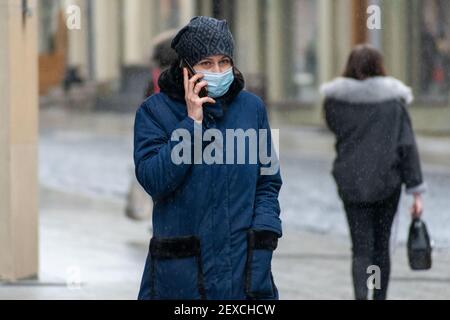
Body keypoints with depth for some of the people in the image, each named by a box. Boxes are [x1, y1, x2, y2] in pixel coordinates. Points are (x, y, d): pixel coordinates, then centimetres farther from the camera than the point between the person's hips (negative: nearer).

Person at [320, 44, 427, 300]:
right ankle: (380, 298, 23)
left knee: (361, 249, 2)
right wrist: (416, 191, -6)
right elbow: (407, 147, -8)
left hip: (351, 184, 0)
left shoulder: (335, 100, -4)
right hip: (388, 183, 0)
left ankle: (361, 297, -19)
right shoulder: (394, 100, -7)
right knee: (381, 245, 16)